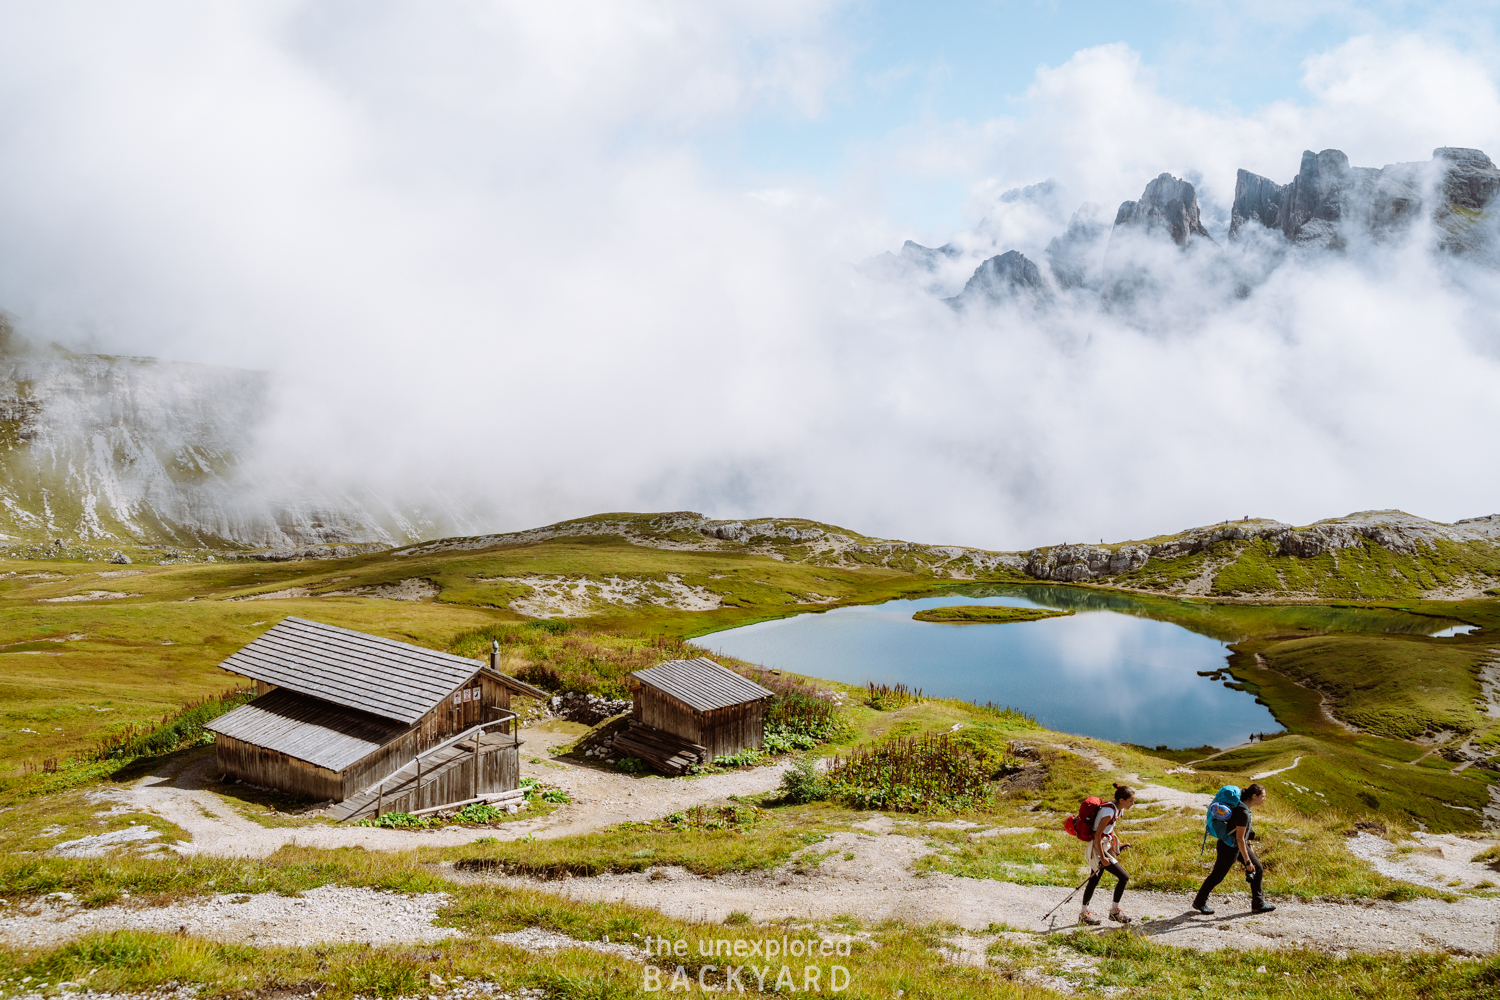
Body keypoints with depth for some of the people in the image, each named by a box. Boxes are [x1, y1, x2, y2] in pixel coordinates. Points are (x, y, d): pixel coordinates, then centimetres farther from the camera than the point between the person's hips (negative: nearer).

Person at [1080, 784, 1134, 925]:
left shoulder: (1118, 809, 5)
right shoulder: (1109, 811, -25)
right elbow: (1097, 835, -24)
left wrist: (1118, 844, 9)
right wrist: (1102, 858, -22)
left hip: (1105, 845, 10)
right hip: (1098, 848, -10)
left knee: (1094, 880, 16)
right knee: (1124, 877, -8)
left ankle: (1084, 913, 26)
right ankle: (1114, 911, 6)